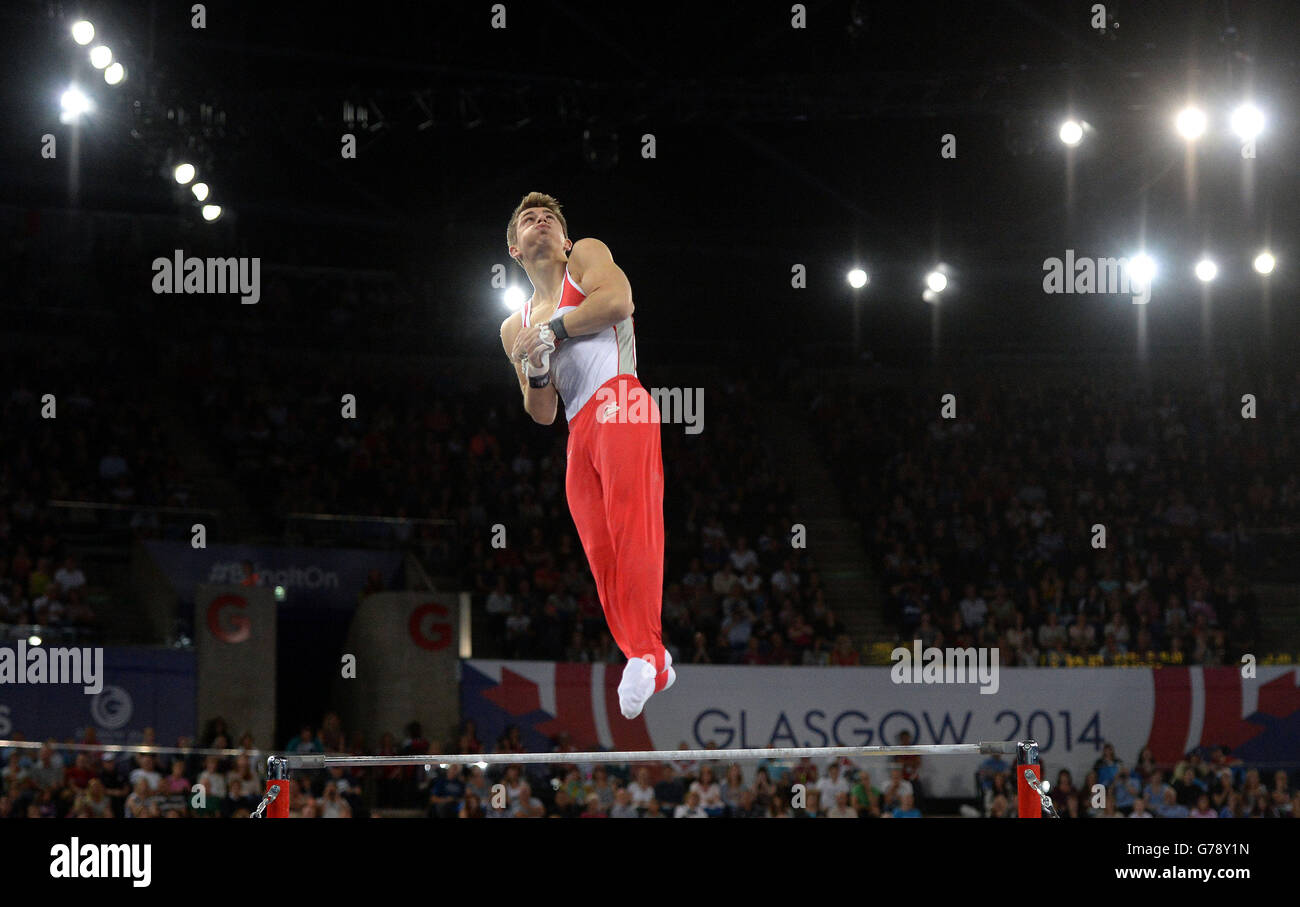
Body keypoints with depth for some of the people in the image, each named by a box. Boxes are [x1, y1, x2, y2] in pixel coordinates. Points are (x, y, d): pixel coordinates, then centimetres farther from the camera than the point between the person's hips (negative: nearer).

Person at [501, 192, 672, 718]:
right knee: (601, 555, -4)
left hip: (618, 403, -6)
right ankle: (652, 662, -4)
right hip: (579, 432, 6)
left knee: (631, 527, -21)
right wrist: (535, 375, 4)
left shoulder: (586, 255, 16)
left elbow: (618, 300, -7)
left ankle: (645, 652, -31)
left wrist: (551, 330, -1)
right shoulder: (515, 328, 29)